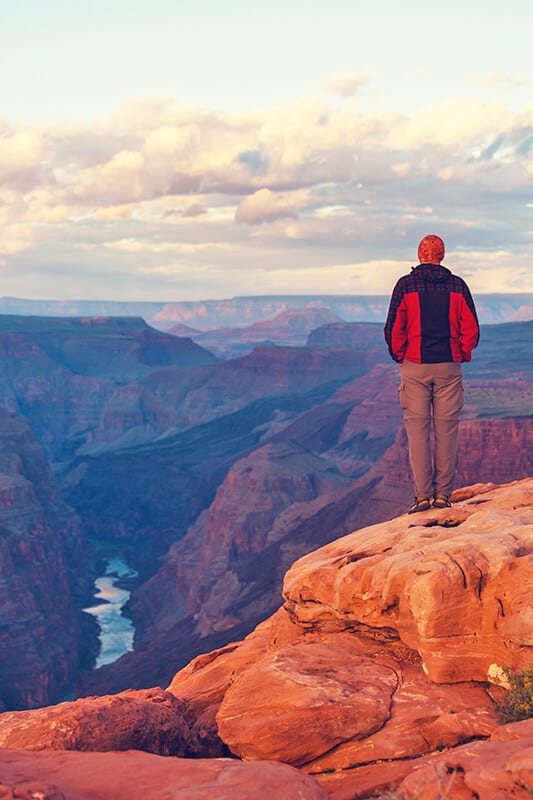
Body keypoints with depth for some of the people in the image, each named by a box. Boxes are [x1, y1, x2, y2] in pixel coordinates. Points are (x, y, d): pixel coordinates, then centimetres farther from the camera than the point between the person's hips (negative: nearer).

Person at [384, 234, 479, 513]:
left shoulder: (405, 285, -1)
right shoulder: (458, 286, 4)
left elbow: (394, 328, -4)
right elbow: (471, 328, 1)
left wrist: (400, 356, 9)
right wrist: (462, 354, 14)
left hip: (415, 367, -1)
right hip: (449, 367, 1)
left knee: (417, 430, 1)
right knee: (446, 430, 5)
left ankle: (422, 495, -3)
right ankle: (443, 494, 6)